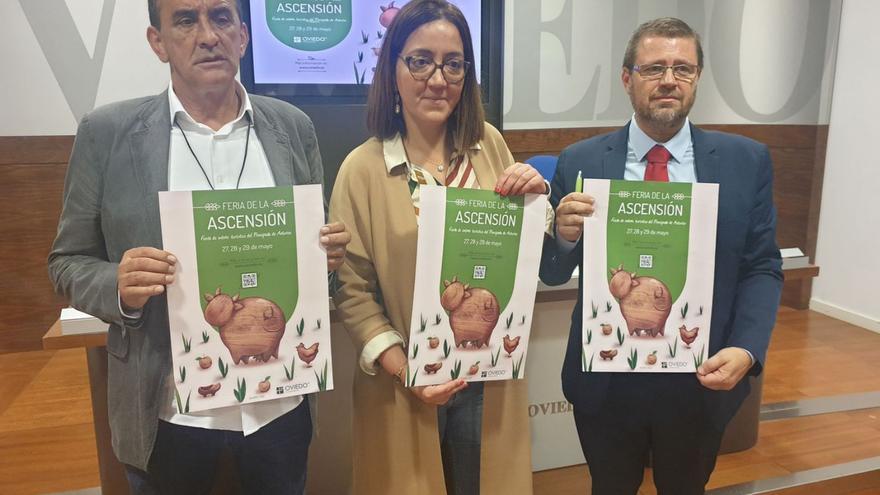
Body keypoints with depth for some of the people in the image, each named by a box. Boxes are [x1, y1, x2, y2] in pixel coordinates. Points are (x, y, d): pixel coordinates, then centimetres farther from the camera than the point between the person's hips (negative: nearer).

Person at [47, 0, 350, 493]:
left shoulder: (294, 127, 0)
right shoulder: (107, 133, -5)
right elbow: (69, 262, 1)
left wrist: (329, 254, -13)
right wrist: (120, 288, -20)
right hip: (170, 411, -1)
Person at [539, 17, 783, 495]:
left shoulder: (747, 160, -3)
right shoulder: (580, 162, -6)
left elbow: (762, 268, -1)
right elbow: (553, 274, -2)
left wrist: (746, 350, -17)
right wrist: (564, 236, -24)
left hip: (701, 381, 1)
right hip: (605, 381, 0)